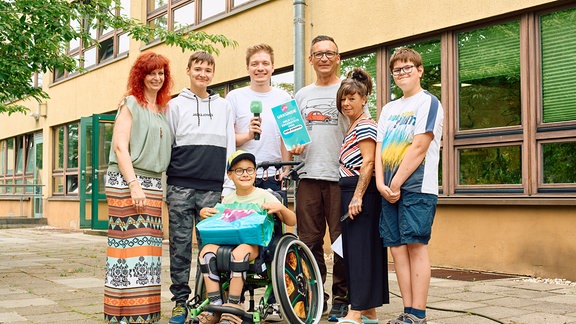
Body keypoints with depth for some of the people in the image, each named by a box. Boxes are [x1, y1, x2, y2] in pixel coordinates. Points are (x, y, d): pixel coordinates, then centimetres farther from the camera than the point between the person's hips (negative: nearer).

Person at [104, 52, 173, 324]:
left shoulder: (163, 110, 18)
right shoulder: (131, 103, 0)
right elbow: (120, 146, -9)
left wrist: (152, 187, 8)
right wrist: (134, 184, -18)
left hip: (153, 183, 6)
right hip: (126, 181, -6)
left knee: (149, 248, 5)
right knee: (130, 245, -8)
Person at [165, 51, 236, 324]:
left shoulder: (223, 107, 13)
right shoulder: (175, 106, 9)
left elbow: (229, 148, 10)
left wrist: (228, 187, 2)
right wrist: (163, 187, 2)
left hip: (212, 188, 1)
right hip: (181, 187, -1)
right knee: (180, 246, 2)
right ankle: (180, 301, 11)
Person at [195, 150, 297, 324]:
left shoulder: (264, 196, 6)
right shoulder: (228, 199, 17)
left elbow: (292, 222, 2)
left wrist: (281, 208, -18)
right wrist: (204, 213, 3)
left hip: (256, 243, -4)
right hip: (228, 241, 4)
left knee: (239, 252, -37)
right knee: (207, 250, -25)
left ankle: (233, 307, -28)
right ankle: (216, 305, -23)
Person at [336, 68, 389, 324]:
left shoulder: (366, 125, -8)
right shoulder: (352, 127, 21)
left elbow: (368, 163, -16)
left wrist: (358, 197, -20)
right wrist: (351, 198, 17)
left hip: (361, 192, -10)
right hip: (350, 193, 10)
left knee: (360, 248, -9)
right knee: (353, 249, 10)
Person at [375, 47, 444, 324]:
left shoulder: (428, 102, -1)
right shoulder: (389, 109, 20)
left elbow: (419, 148, -11)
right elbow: (379, 148, 12)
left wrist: (396, 183, -11)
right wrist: (381, 183, -3)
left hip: (417, 187, -7)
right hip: (389, 189, 7)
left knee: (416, 246, -8)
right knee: (396, 247, 4)